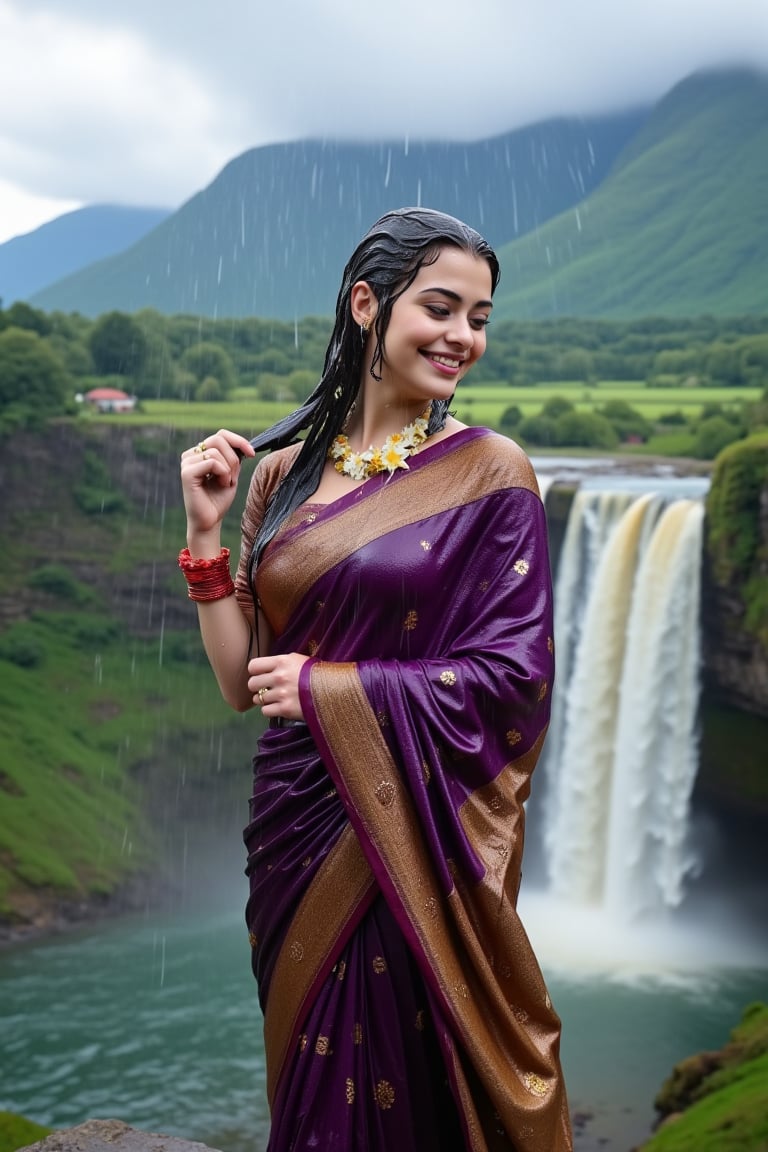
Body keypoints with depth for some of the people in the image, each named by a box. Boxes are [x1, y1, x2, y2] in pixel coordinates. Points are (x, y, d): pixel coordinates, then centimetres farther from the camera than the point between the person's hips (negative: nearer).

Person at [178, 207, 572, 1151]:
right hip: (298, 825, 4)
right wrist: (206, 530, -7)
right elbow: (242, 681, 3)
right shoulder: (287, 470, 3)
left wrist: (328, 689, -13)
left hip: (418, 837, -4)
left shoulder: (491, 474, -7)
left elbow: (515, 678, -12)